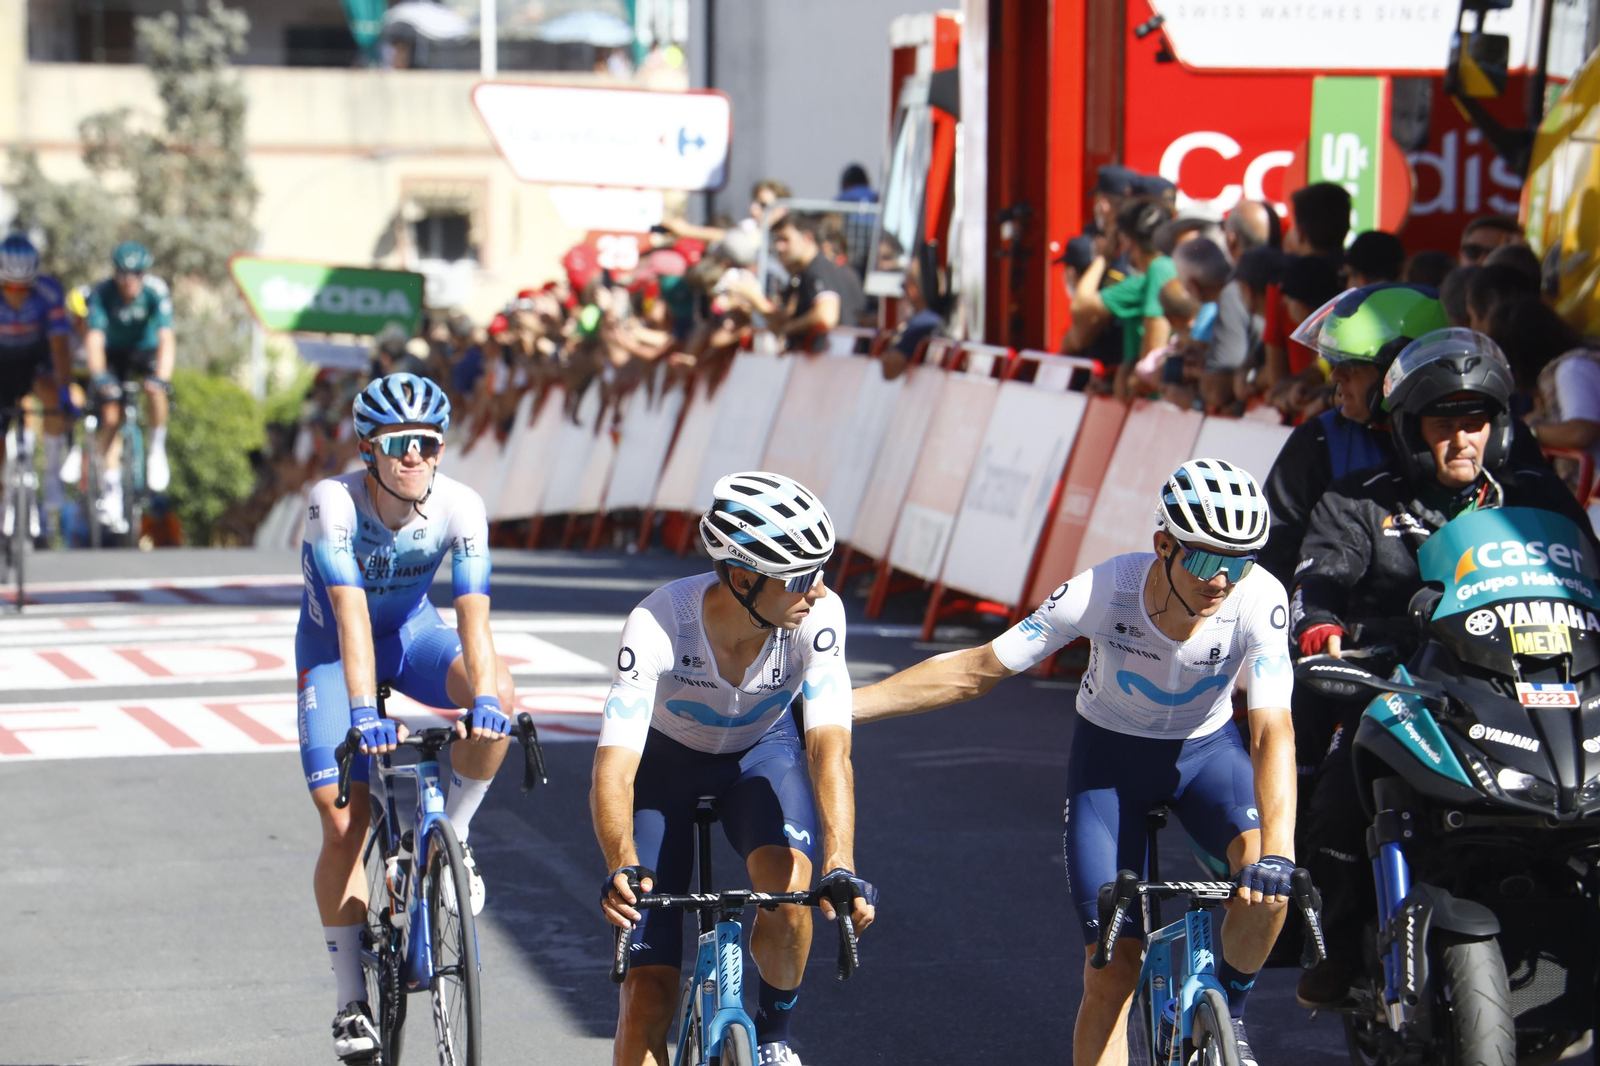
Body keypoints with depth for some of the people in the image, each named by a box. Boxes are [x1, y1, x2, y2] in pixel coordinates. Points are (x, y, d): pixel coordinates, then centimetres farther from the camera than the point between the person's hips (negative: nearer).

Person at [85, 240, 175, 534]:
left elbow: (167, 338, -34)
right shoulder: (102, 293, -24)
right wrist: (98, 375, -48)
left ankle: (157, 447, -7)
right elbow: (94, 338, -32)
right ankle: (111, 491, -10)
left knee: (156, 391, -32)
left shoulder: (156, 292, -26)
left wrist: (161, 376, -49)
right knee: (111, 416, -16)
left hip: (147, 352, 0)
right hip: (114, 354, 0)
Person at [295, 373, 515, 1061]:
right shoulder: (334, 502, -30)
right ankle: (351, 1002, 0)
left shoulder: (459, 507, -23)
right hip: (333, 647, -2)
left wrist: (484, 697, -49)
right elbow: (350, 614, -39)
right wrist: (364, 710, -50)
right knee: (344, 824, -10)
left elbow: (473, 614, -32)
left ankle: (453, 836, -8)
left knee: (496, 692, -31)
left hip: (412, 634, 2)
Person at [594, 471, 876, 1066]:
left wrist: (841, 866, -53)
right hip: (665, 759, -1)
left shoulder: (816, 613, -30)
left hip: (761, 752, 1)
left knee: (787, 876, -33)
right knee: (647, 999, -11)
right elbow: (614, 768, -41)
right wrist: (622, 867, -59)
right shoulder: (658, 624, -35)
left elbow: (829, 746, -38)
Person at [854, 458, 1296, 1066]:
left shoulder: (1258, 598, -30)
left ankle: (1230, 1010, -2)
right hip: (1110, 754, 0)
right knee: (1113, 962, -9)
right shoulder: (1104, 591, -30)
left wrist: (1277, 851, -52)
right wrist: (834, 703, -24)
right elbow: (973, 672, -22)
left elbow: (1273, 730, -36)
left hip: (1207, 749, 1)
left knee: (1265, 873, -29)